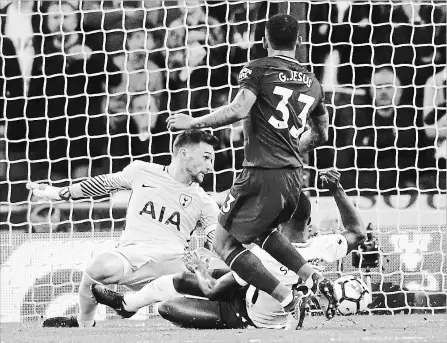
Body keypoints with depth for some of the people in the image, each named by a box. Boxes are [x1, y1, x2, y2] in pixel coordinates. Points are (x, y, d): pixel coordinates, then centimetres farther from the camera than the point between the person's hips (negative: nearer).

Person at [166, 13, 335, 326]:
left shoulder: (258, 70, -3)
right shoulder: (312, 83, 16)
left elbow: (239, 110, -19)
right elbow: (321, 135, 27)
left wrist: (193, 123, -9)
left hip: (262, 174, -7)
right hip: (295, 177, 7)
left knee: (224, 242, 4)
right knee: (261, 230, 32)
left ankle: (286, 298, -11)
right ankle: (314, 279, 13)